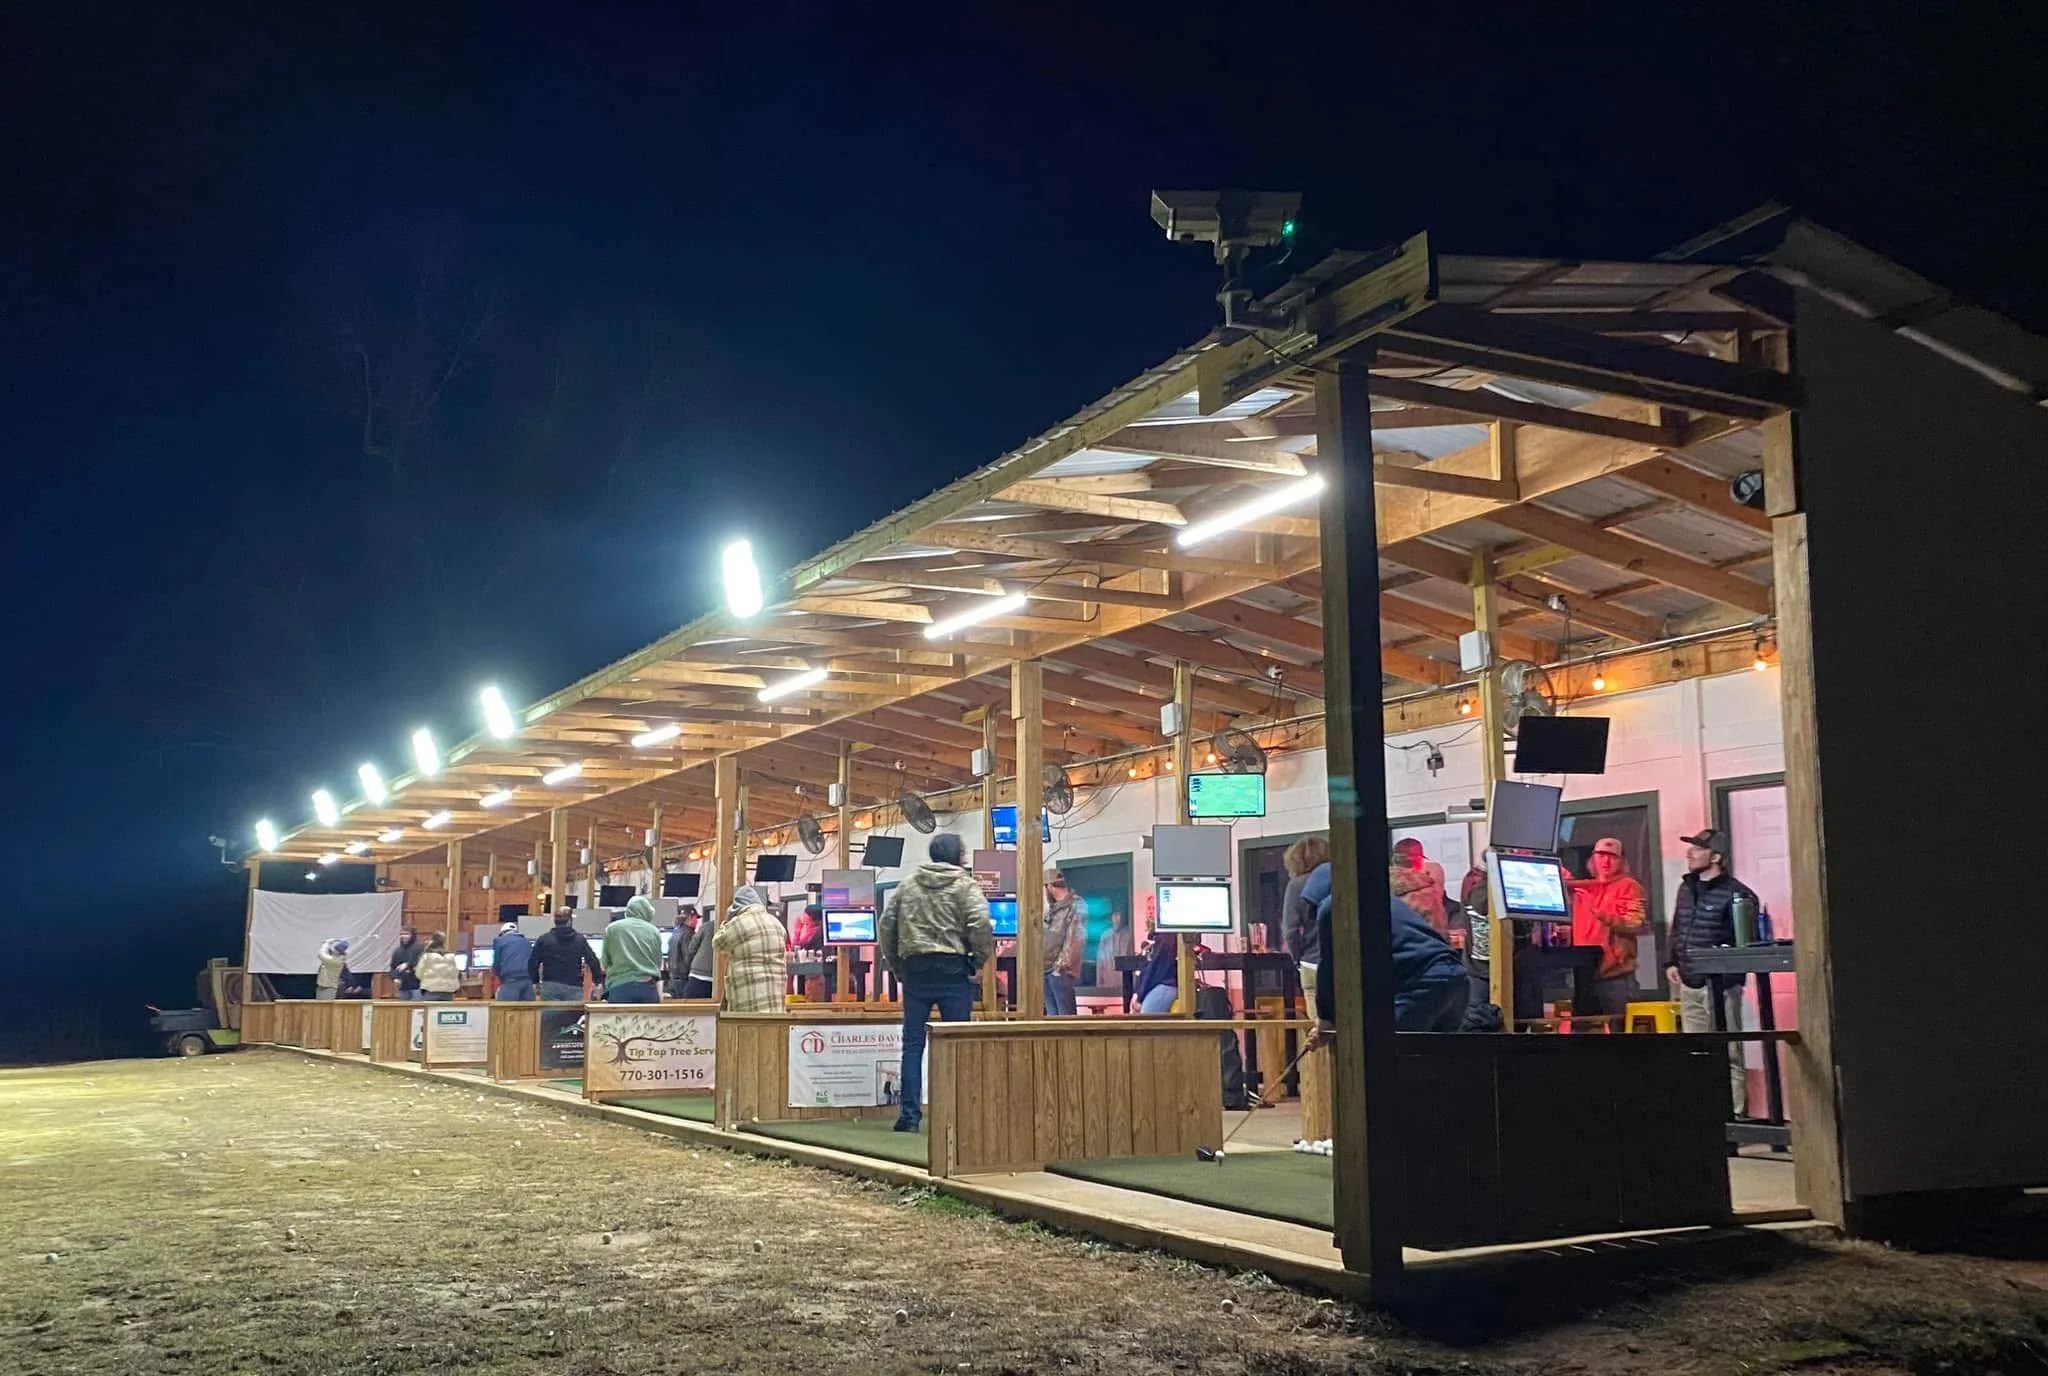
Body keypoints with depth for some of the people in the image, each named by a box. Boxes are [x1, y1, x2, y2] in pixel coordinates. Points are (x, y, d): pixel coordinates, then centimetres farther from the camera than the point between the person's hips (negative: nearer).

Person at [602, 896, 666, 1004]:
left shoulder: (612, 929, 5)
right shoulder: (654, 931, 7)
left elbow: (605, 962, 12)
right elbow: (658, 962, 11)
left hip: (620, 987, -1)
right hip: (649, 988, 2)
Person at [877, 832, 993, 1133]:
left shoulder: (907, 884, 12)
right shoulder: (966, 885, -1)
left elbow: (886, 925, 10)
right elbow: (981, 925, -16)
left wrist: (895, 966, 15)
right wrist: (979, 962, -3)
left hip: (914, 968, 4)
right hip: (953, 969, -3)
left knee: (913, 1043, 7)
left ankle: (909, 1114, 4)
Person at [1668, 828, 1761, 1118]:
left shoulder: (1735, 893, -10)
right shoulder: (1686, 888, 14)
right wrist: (1673, 962, 15)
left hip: (1720, 983, -8)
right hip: (1689, 983, 8)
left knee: (1728, 1053, -3)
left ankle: (1736, 1113, 1)